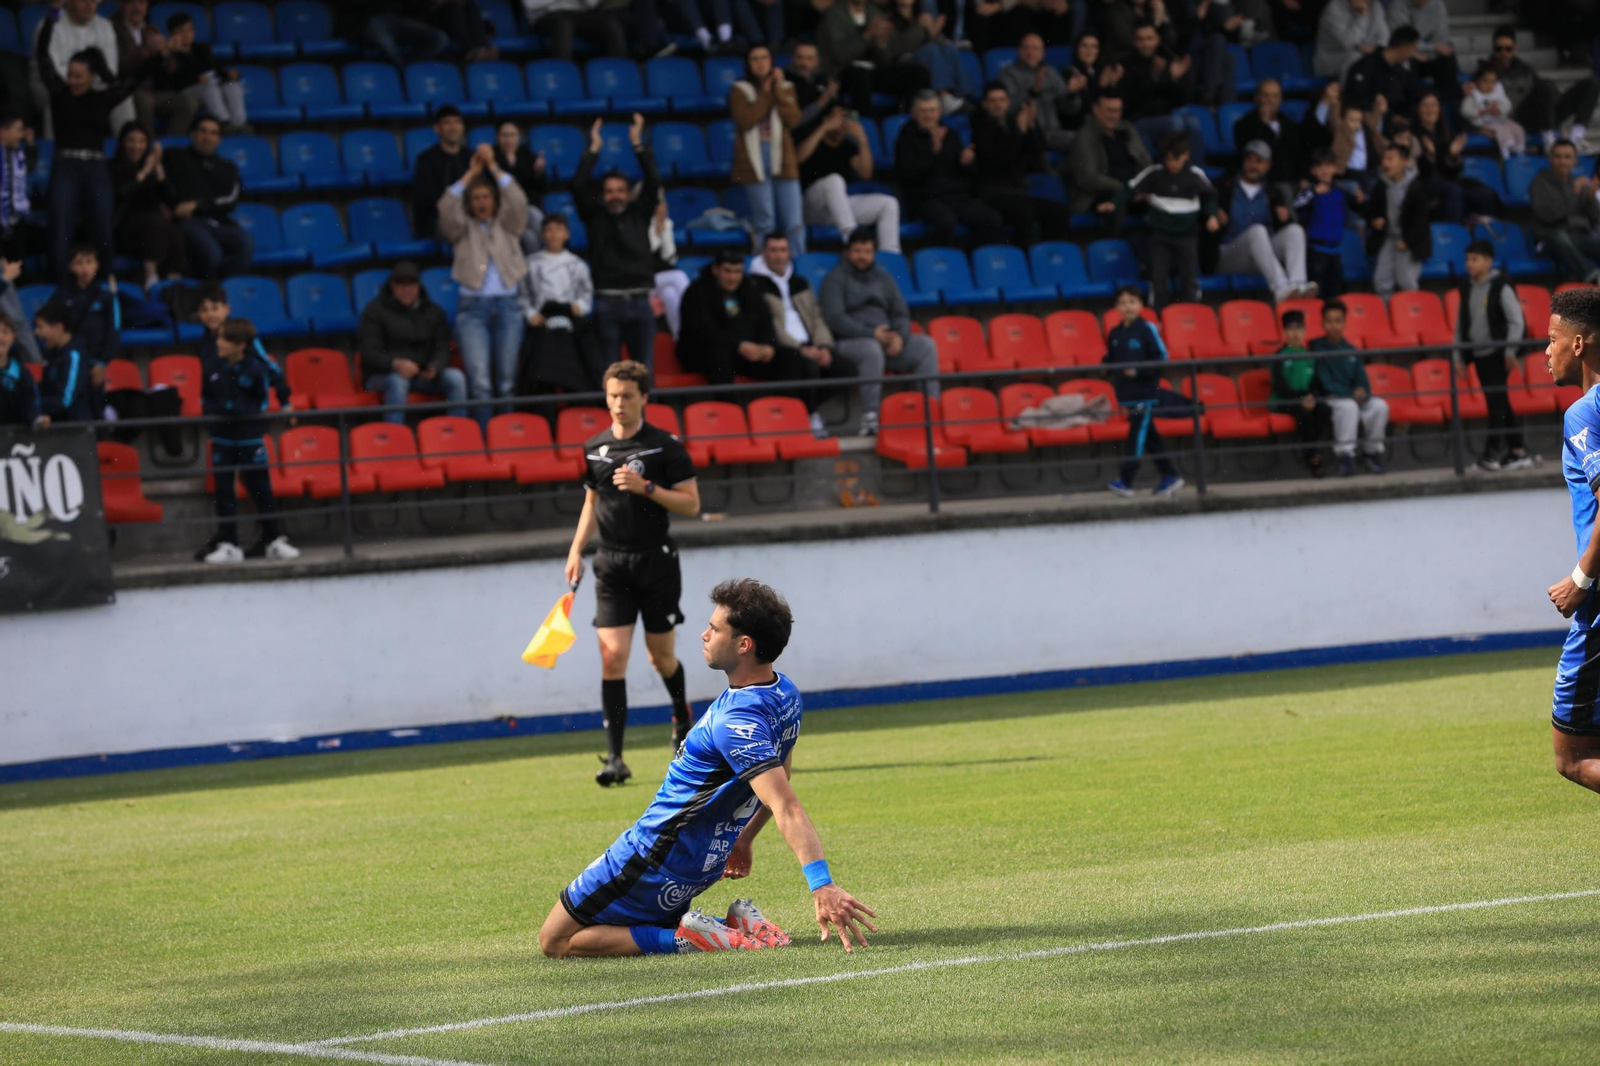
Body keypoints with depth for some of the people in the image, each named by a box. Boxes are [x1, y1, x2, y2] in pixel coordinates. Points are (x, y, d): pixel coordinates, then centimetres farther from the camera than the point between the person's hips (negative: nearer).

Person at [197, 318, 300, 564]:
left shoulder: (254, 370, -9)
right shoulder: (213, 369, 0)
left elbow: (262, 401, -2)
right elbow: (205, 399, 10)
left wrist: (243, 411, -16)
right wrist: (213, 412, -9)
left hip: (250, 437, -3)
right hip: (221, 439, 3)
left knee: (261, 489, 2)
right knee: (222, 491, 3)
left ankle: (275, 541, 10)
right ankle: (228, 545, 7)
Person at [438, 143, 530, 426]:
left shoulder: (508, 224, 12)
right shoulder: (462, 228, 9)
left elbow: (518, 201, -6)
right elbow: (446, 210, -10)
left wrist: (493, 167, -12)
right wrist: (470, 174, -14)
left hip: (506, 305, 2)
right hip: (472, 307, -2)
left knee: (507, 382, 2)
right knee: (480, 383, -13)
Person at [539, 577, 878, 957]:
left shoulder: (736, 721, -30)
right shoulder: (785, 694, -1)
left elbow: (786, 808, -41)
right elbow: (779, 778, 15)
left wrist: (822, 886, -50)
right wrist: (744, 838, 24)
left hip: (653, 860, -9)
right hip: (705, 864, 9)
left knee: (555, 943, 0)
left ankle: (686, 938, -11)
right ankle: (738, 926, 7)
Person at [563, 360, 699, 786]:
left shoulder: (665, 446, -5)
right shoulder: (594, 448, 7)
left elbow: (691, 503, -6)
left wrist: (646, 488, -18)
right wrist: (577, 548, 8)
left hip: (656, 561, -2)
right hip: (612, 563, 2)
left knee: (661, 655, 8)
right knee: (612, 655, -10)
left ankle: (681, 714, 42)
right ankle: (615, 758, -11)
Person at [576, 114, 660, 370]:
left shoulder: (639, 215, 11)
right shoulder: (595, 217, 8)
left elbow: (653, 183, 3)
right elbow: (579, 186, -3)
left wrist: (638, 144, -2)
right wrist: (593, 150, -3)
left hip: (640, 300, 2)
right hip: (607, 301, -1)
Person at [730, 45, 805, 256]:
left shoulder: (785, 88, 11)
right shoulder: (741, 90, 5)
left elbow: (793, 119, -5)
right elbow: (745, 121, -11)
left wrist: (778, 90, -8)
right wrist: (765, 94, -7)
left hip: (782, 160, 2)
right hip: (755, 162, -2)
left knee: (795, 222, -5)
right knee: (764, 222, -1)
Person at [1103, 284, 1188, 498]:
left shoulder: (1147, 329, -8)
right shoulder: (1115, 334, 8)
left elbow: (1162, 357, -9)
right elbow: (1110, 360, 17)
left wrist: (1138, 370, -18)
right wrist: (1108, 366, -5)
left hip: (1146, 390, -6)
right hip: (1126, 392, 6)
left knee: (1138, 434, -8)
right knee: (1150, 436, 10)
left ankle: (1126, 481, -11)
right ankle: (1170, 476, 18)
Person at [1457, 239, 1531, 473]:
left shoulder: (1501, 287, -9)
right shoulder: (1467, 289, 10)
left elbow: (1516, 320, -10)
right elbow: (1461, 323, 15)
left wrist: (1510, 351, -13)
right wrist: (1460, 355, 10)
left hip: (1497, 354, -7)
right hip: (1479, 354, 7)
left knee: (1497, 401, -9)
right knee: (1499, 403, 9)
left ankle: (1492, 452, -9)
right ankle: (1518, 451, 13)